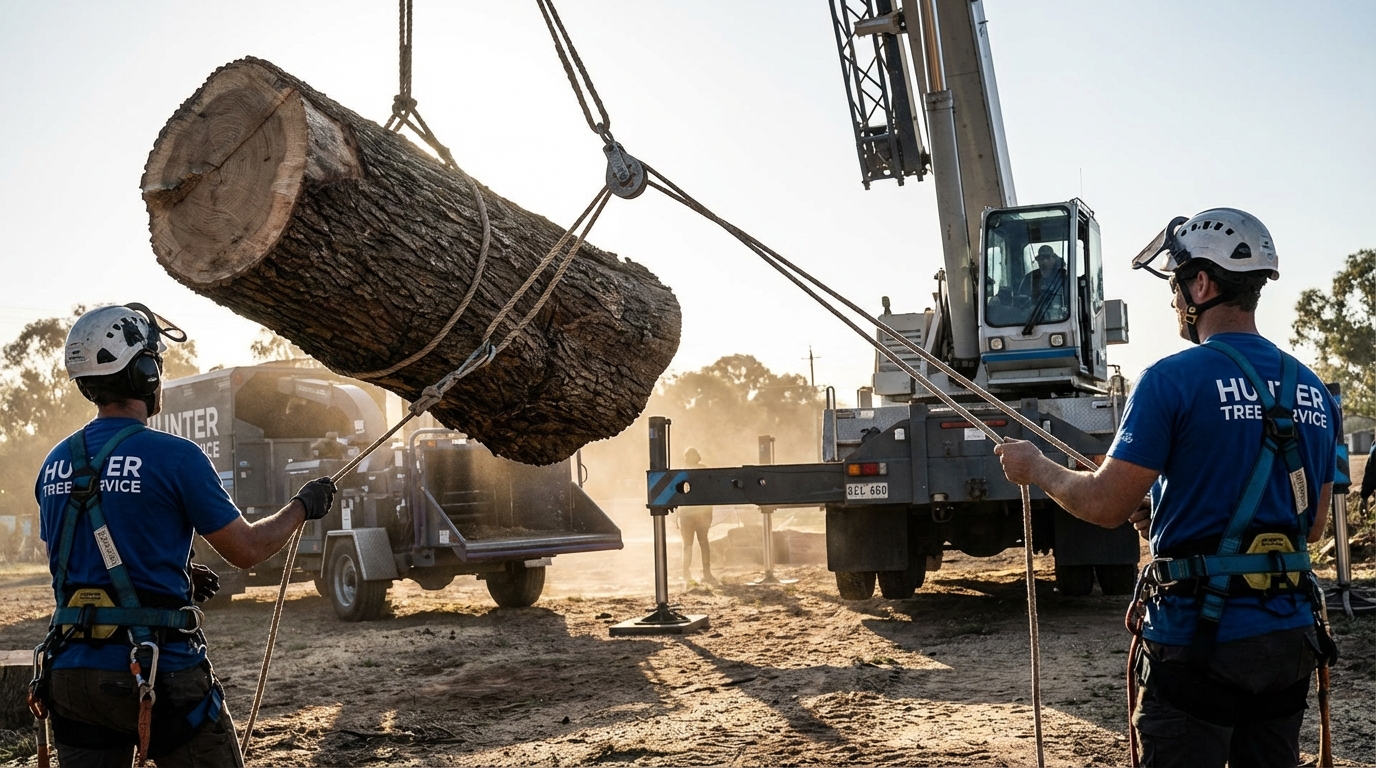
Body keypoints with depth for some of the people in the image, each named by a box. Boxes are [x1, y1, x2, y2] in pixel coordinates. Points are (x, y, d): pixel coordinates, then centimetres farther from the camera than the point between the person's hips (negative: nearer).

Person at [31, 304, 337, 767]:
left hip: (71, 673, 6)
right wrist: (303, 506, 12)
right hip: (157, 674, -6)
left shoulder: (55, 465, 7)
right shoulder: (174, 457, -12)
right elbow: (247, 550, -5)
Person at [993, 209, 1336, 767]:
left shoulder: (1173, 380, -14)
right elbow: (1313, 525, 15)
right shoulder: (1312, 390, 7)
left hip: (1197, 641, -6)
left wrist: (1035, 467, 3)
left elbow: (1105, 506, -15)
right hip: (1290, 638, 7)